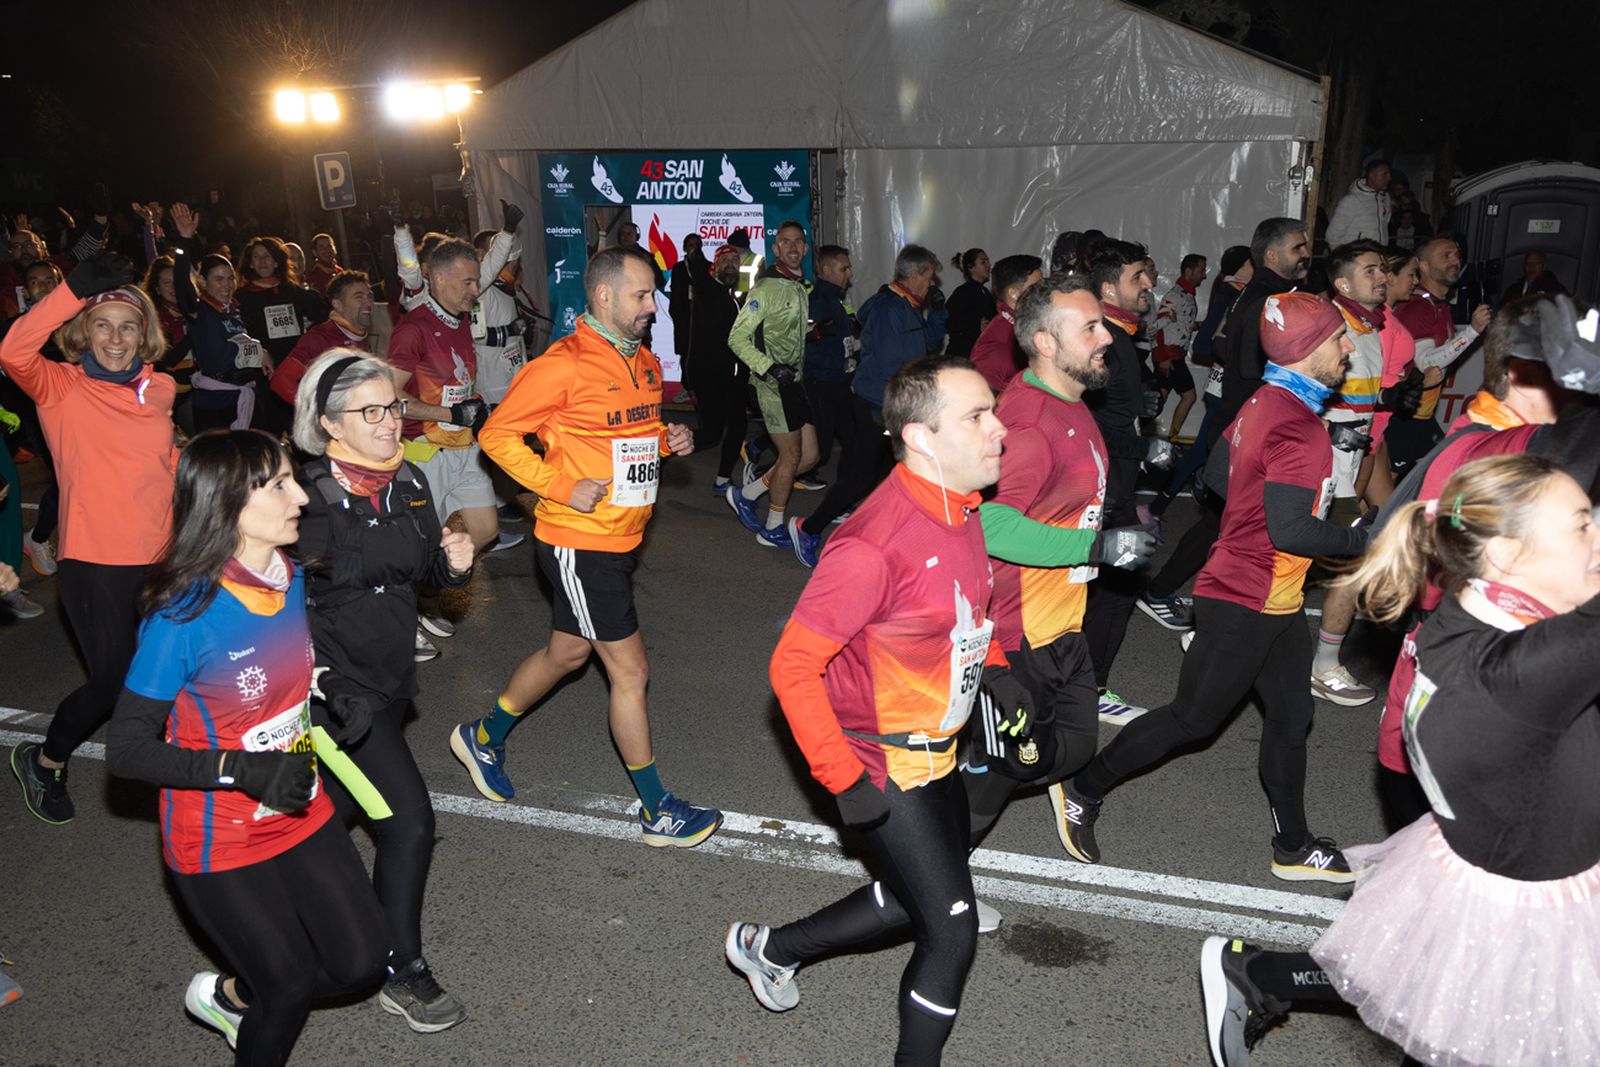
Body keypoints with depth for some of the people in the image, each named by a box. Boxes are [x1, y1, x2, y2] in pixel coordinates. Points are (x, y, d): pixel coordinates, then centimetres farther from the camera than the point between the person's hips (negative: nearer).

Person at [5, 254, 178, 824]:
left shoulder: (160, 389, 7)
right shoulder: (62, 388, -5)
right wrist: (76, 287, -30)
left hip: (160, 557, 4)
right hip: (95, 562, -4)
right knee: (115, 680, 0)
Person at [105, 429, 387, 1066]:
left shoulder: (292, 580, -5)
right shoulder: (185, 615, -24)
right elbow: (125, 751, -20)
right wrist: (243, 770, -28)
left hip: (300, 817, 6)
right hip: (219, 843, -6)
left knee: (360, 964, 10)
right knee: (291, 984, 5)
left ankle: (230, 995, 36)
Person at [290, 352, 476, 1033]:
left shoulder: (409, 482, 1)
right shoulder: (307, 496, -19)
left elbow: (429, 567, 14)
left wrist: (456, 563, -8)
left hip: (391, 680, 7)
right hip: (334, 689, -7)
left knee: (335, 810, 24)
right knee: (408, 820, -8)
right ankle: (402, 974, 10)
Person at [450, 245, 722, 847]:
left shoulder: (645, 362, 10)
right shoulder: (563, 365, -18)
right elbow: (498, 435, -14)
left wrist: (669, 441, 3)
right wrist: (562, 487, -20)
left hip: (621, 539, 9)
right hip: (580, 543, -9)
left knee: (567, 652, 22)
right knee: (630, 671, -1)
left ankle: (484, 738, 45)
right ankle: (656, 811, 15)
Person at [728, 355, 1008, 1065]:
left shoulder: (959, 506, -2)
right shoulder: (876, 544, -30)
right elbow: (793, 667, -25)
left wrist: (997, 670, 7)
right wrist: (844, 780, -24)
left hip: (938, 753, 9)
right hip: (883, 770, -9)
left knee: (913, 901, 25)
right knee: (952, 932, 1)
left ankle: (768, 949, 44)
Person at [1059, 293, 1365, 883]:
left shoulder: (1264, 403, 5)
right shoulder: (1299, 428, -24)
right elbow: (1292, 532, -28)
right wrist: (1363, 539, -14)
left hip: (1275, 602, 10)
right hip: (1248, 605, -10)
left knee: (1291, 716, 17)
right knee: (1192, 718, 4)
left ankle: (1293, 846, 32)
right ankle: (1084, 791, 19)